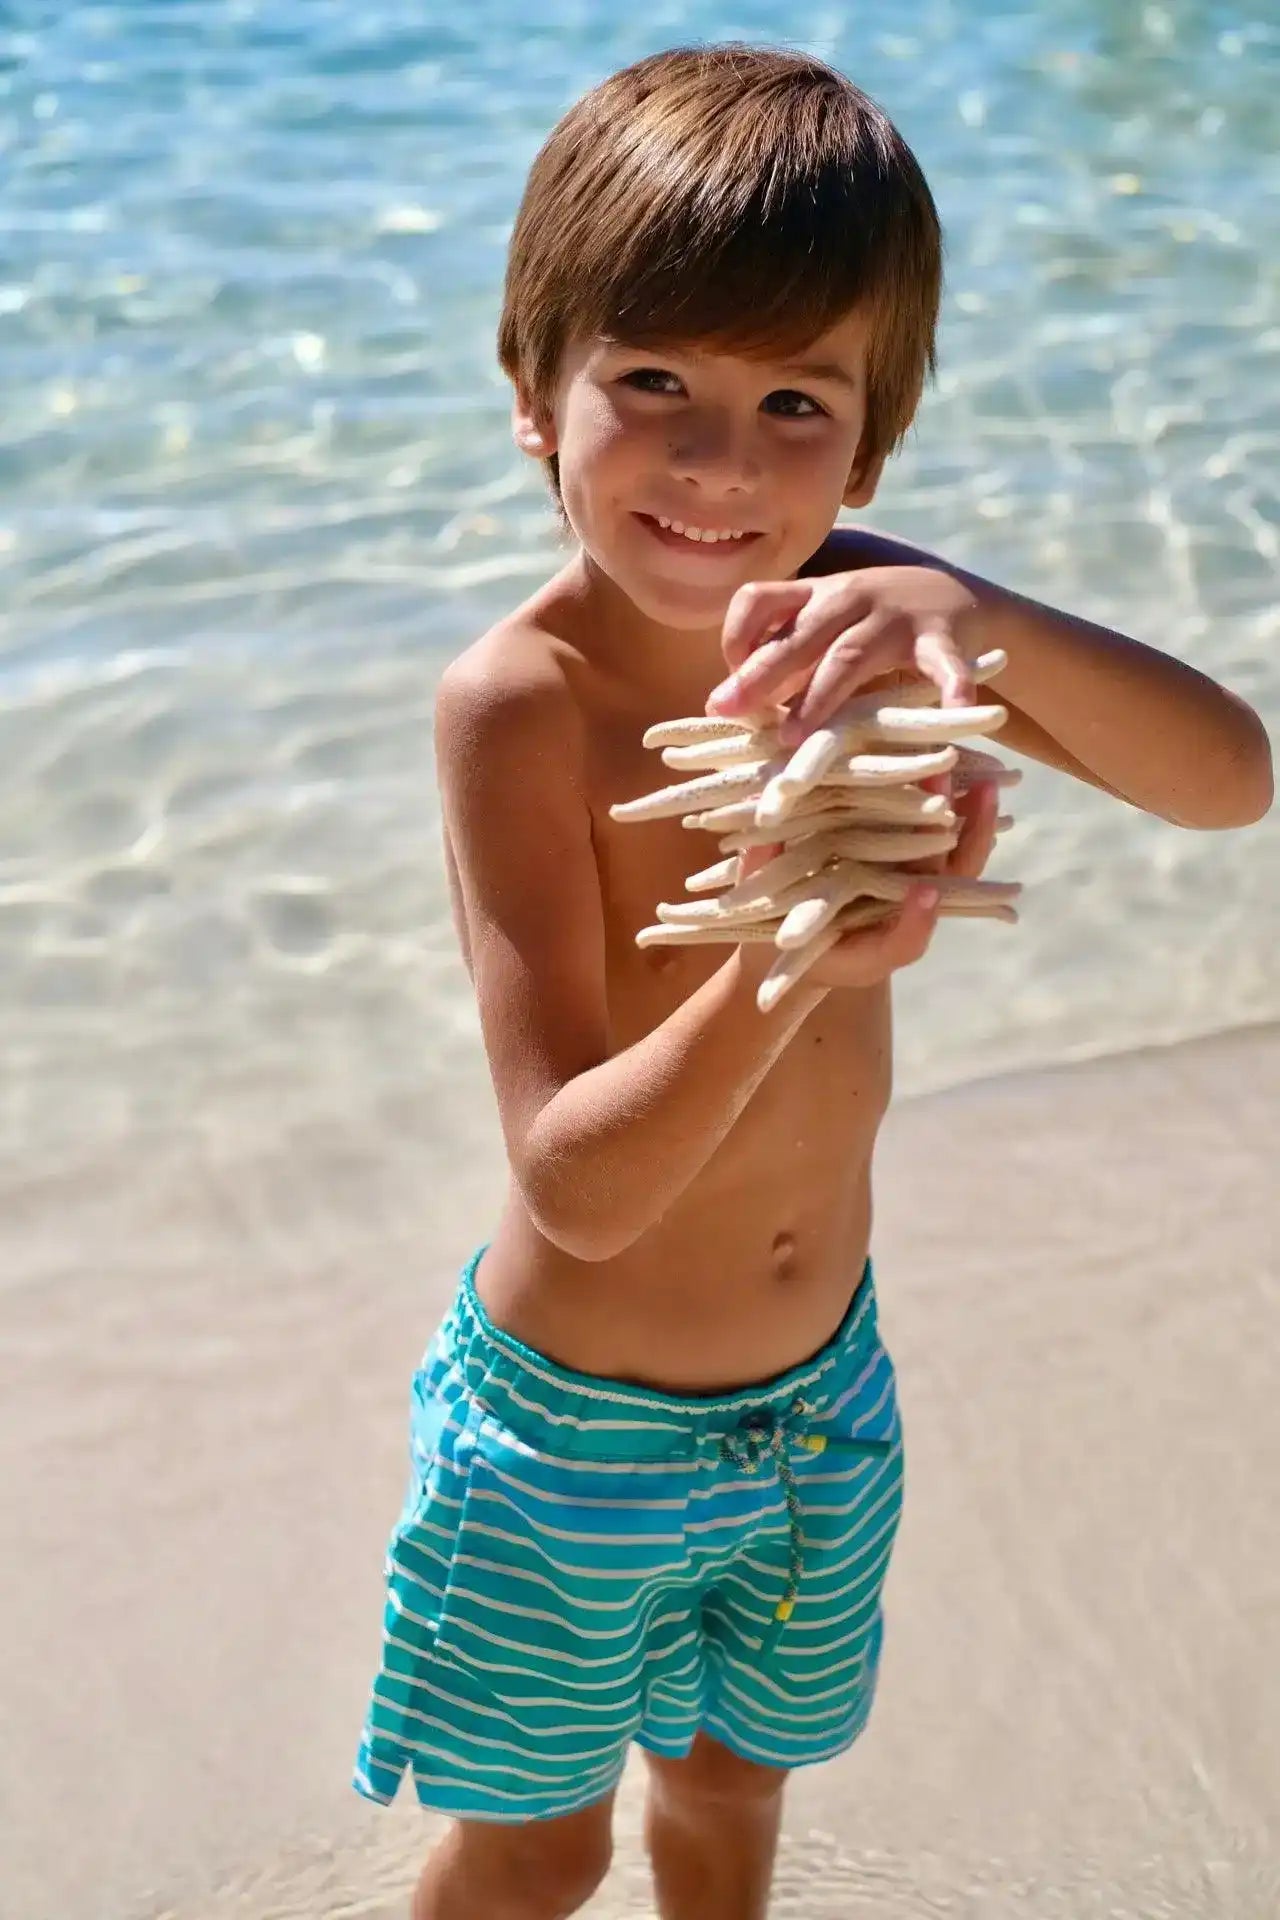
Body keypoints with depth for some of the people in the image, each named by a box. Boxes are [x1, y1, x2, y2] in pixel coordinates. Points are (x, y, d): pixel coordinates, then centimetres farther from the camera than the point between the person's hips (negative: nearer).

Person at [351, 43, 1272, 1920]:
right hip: (581, 1418, -4)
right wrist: (793, 968, -49)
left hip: (820, 1391, 5)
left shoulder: (853, 615, -13)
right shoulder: (522, 696, -27)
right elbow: (579, 1187, -31)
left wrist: (980, 621, -39)